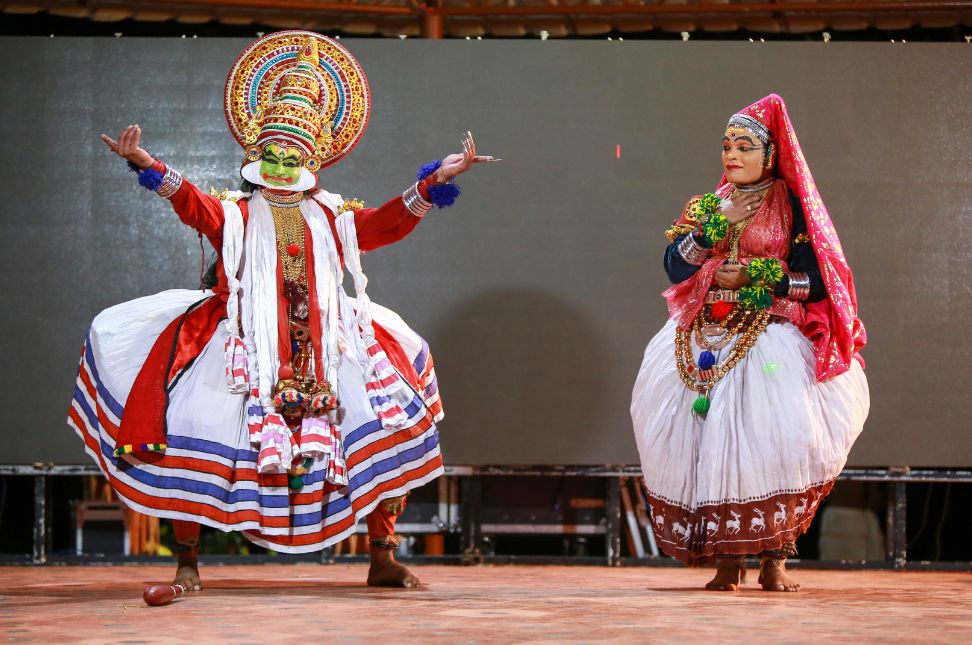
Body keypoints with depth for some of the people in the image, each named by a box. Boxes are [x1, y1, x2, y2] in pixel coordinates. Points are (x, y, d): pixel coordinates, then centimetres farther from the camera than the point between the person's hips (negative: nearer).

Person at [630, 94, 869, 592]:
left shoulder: (792, 208, 4)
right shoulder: (705, 206, 16)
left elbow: (816, 282, -4)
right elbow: (675, 267, 1)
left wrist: (750, 278, -9)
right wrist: (719, 223, -9)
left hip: (770, 340, -3)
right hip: (706, 341, 4)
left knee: (774, 436, -19)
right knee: (709, 439, -8)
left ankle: (774, 557, -13)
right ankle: (726, 558, -3)